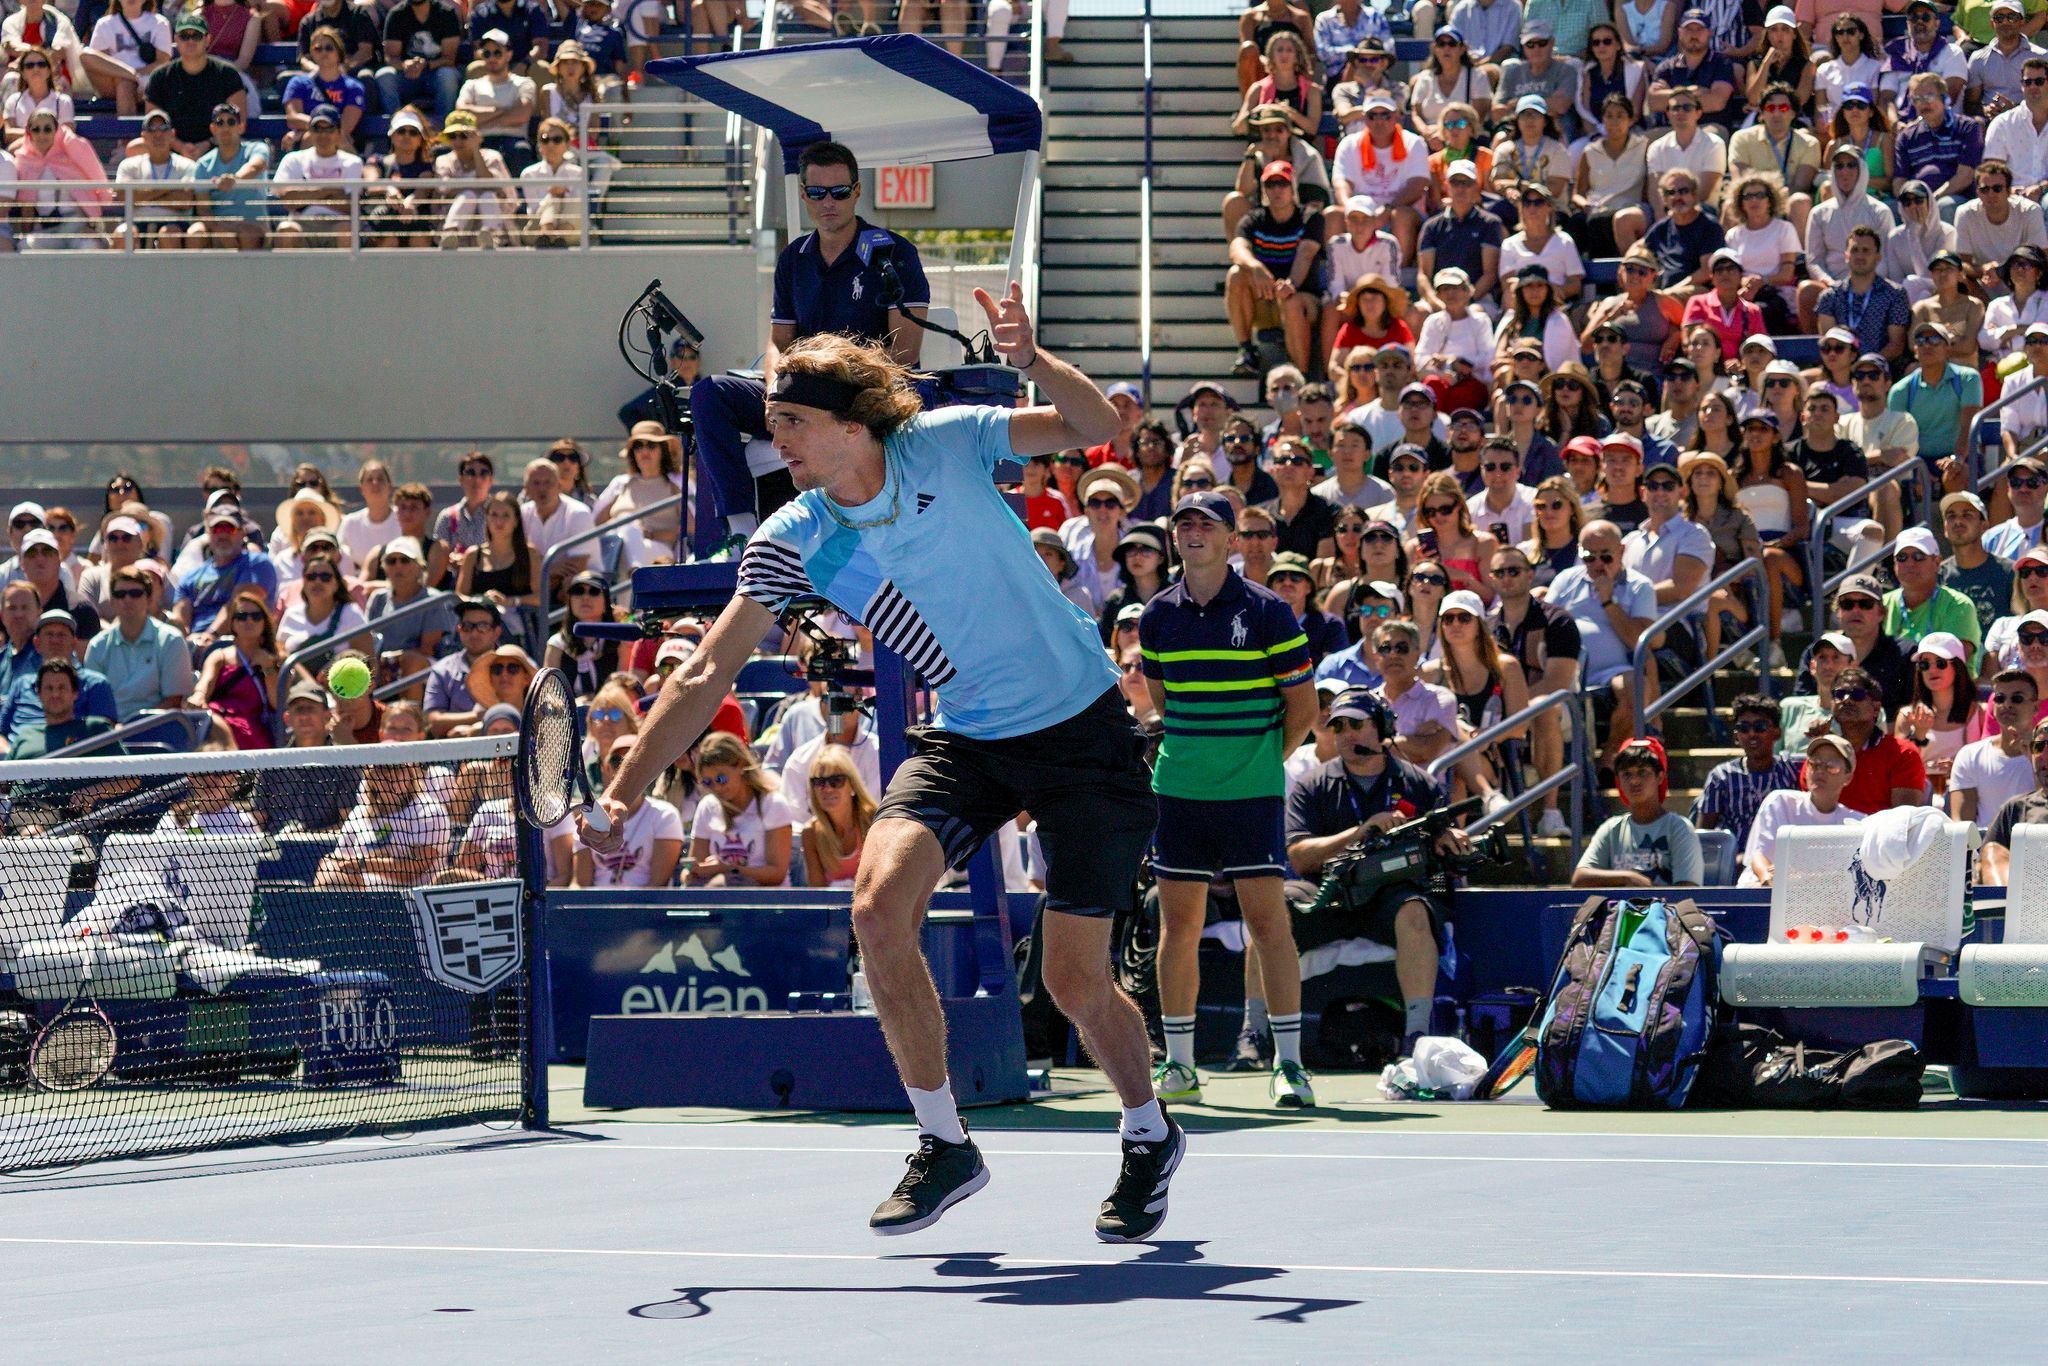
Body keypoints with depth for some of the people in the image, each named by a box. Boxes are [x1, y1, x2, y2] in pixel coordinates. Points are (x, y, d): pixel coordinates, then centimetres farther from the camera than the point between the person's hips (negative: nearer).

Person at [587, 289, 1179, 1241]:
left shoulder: (945, 446, -13)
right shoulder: (794, 543, -7)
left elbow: (1096, 428, -15)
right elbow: (706, 674, -5)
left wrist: (1031, 361, -34)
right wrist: (621, 793, -12)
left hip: (1082, 729, -3)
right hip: (966, 741, 3)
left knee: (1075, 982, -4)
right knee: (879, 908, -20)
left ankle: (1150, 1137, 27)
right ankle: (943, 1145, -3)